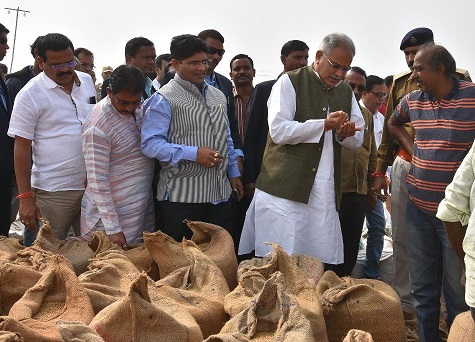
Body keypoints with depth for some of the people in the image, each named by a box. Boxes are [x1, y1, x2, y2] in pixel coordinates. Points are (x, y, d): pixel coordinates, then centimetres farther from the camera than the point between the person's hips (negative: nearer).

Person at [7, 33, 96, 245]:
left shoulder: (87, 81, 8)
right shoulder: (30, 94, -8)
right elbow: (21, 148, -8)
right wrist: (25, 197, -12)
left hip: (92, 185, 5)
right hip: (53, 193, -5)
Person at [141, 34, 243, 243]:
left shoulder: (218, 96, 16)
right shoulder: (163, 99, -8)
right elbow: (150, 144, -16)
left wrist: (233, 172, 17)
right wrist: (194, 154, -22)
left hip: (220, 193, 7)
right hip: (181, 197, -6)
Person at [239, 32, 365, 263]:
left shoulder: (346, 92, 17)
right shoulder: (290, 82, -1)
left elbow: (358, 139, 17)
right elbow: (279, 130, -13)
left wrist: (345, 134, -6)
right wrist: (325, 124, -17)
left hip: (326, 194, 5)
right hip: (286, 189, -5)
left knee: (322, 262, 6)